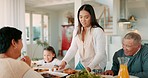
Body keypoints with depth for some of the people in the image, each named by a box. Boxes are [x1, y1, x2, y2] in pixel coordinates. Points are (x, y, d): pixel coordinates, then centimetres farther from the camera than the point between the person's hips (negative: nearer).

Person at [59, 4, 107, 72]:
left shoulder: (98, 31, -19)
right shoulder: (77, 30, 0)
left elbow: (100, 54, -24)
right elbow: (73, 49, -4)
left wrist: (89, 68, -37)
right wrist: (64, 61, -20)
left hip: (96, 67, -5)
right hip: (82, 64, 6)